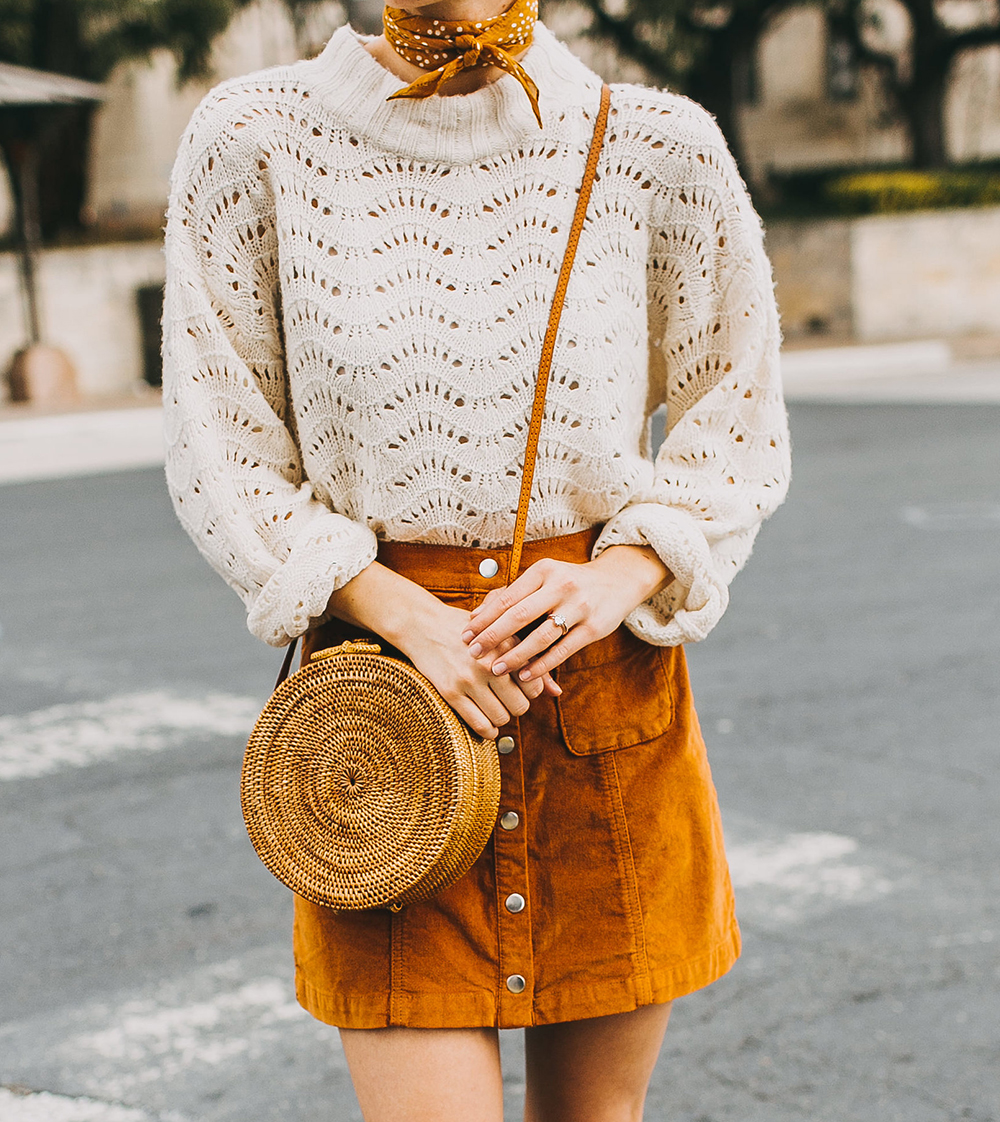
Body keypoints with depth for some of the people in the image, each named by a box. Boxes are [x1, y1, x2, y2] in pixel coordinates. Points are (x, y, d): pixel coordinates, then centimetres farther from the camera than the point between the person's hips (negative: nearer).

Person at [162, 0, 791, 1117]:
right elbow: (219, 450, 0)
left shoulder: (660, 146, -1)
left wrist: (619, 575, -11)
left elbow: (738, 423, 8)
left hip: (609, 681, 2)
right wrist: (405, 615, -13)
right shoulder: (253, 139, -3)